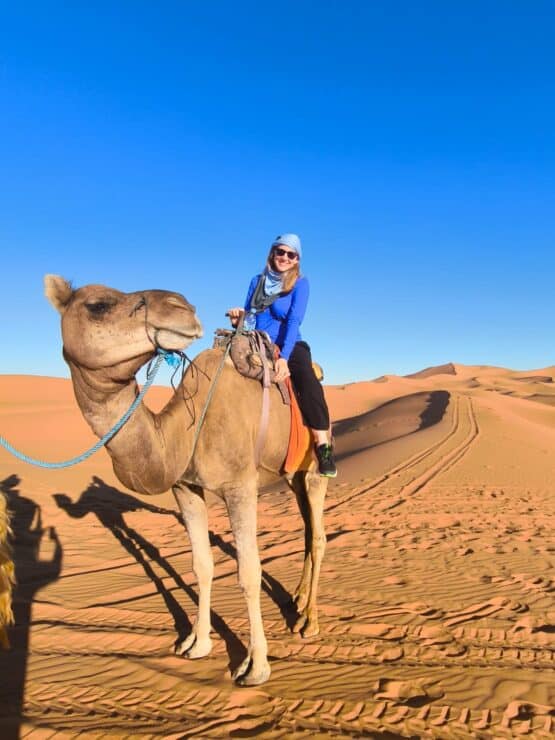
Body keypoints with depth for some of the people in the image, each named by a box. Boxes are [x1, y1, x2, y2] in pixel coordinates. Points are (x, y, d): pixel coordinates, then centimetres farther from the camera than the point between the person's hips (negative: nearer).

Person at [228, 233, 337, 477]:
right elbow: (246, 316, 13)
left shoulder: (300, 283, -1)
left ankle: (323, 448, -31)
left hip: (289, 346, -4)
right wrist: (238, 318, -12)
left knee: (308, 382, -32)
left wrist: (284, 356, -27)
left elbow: (294, 321, -14)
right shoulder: (257, 281, 10)